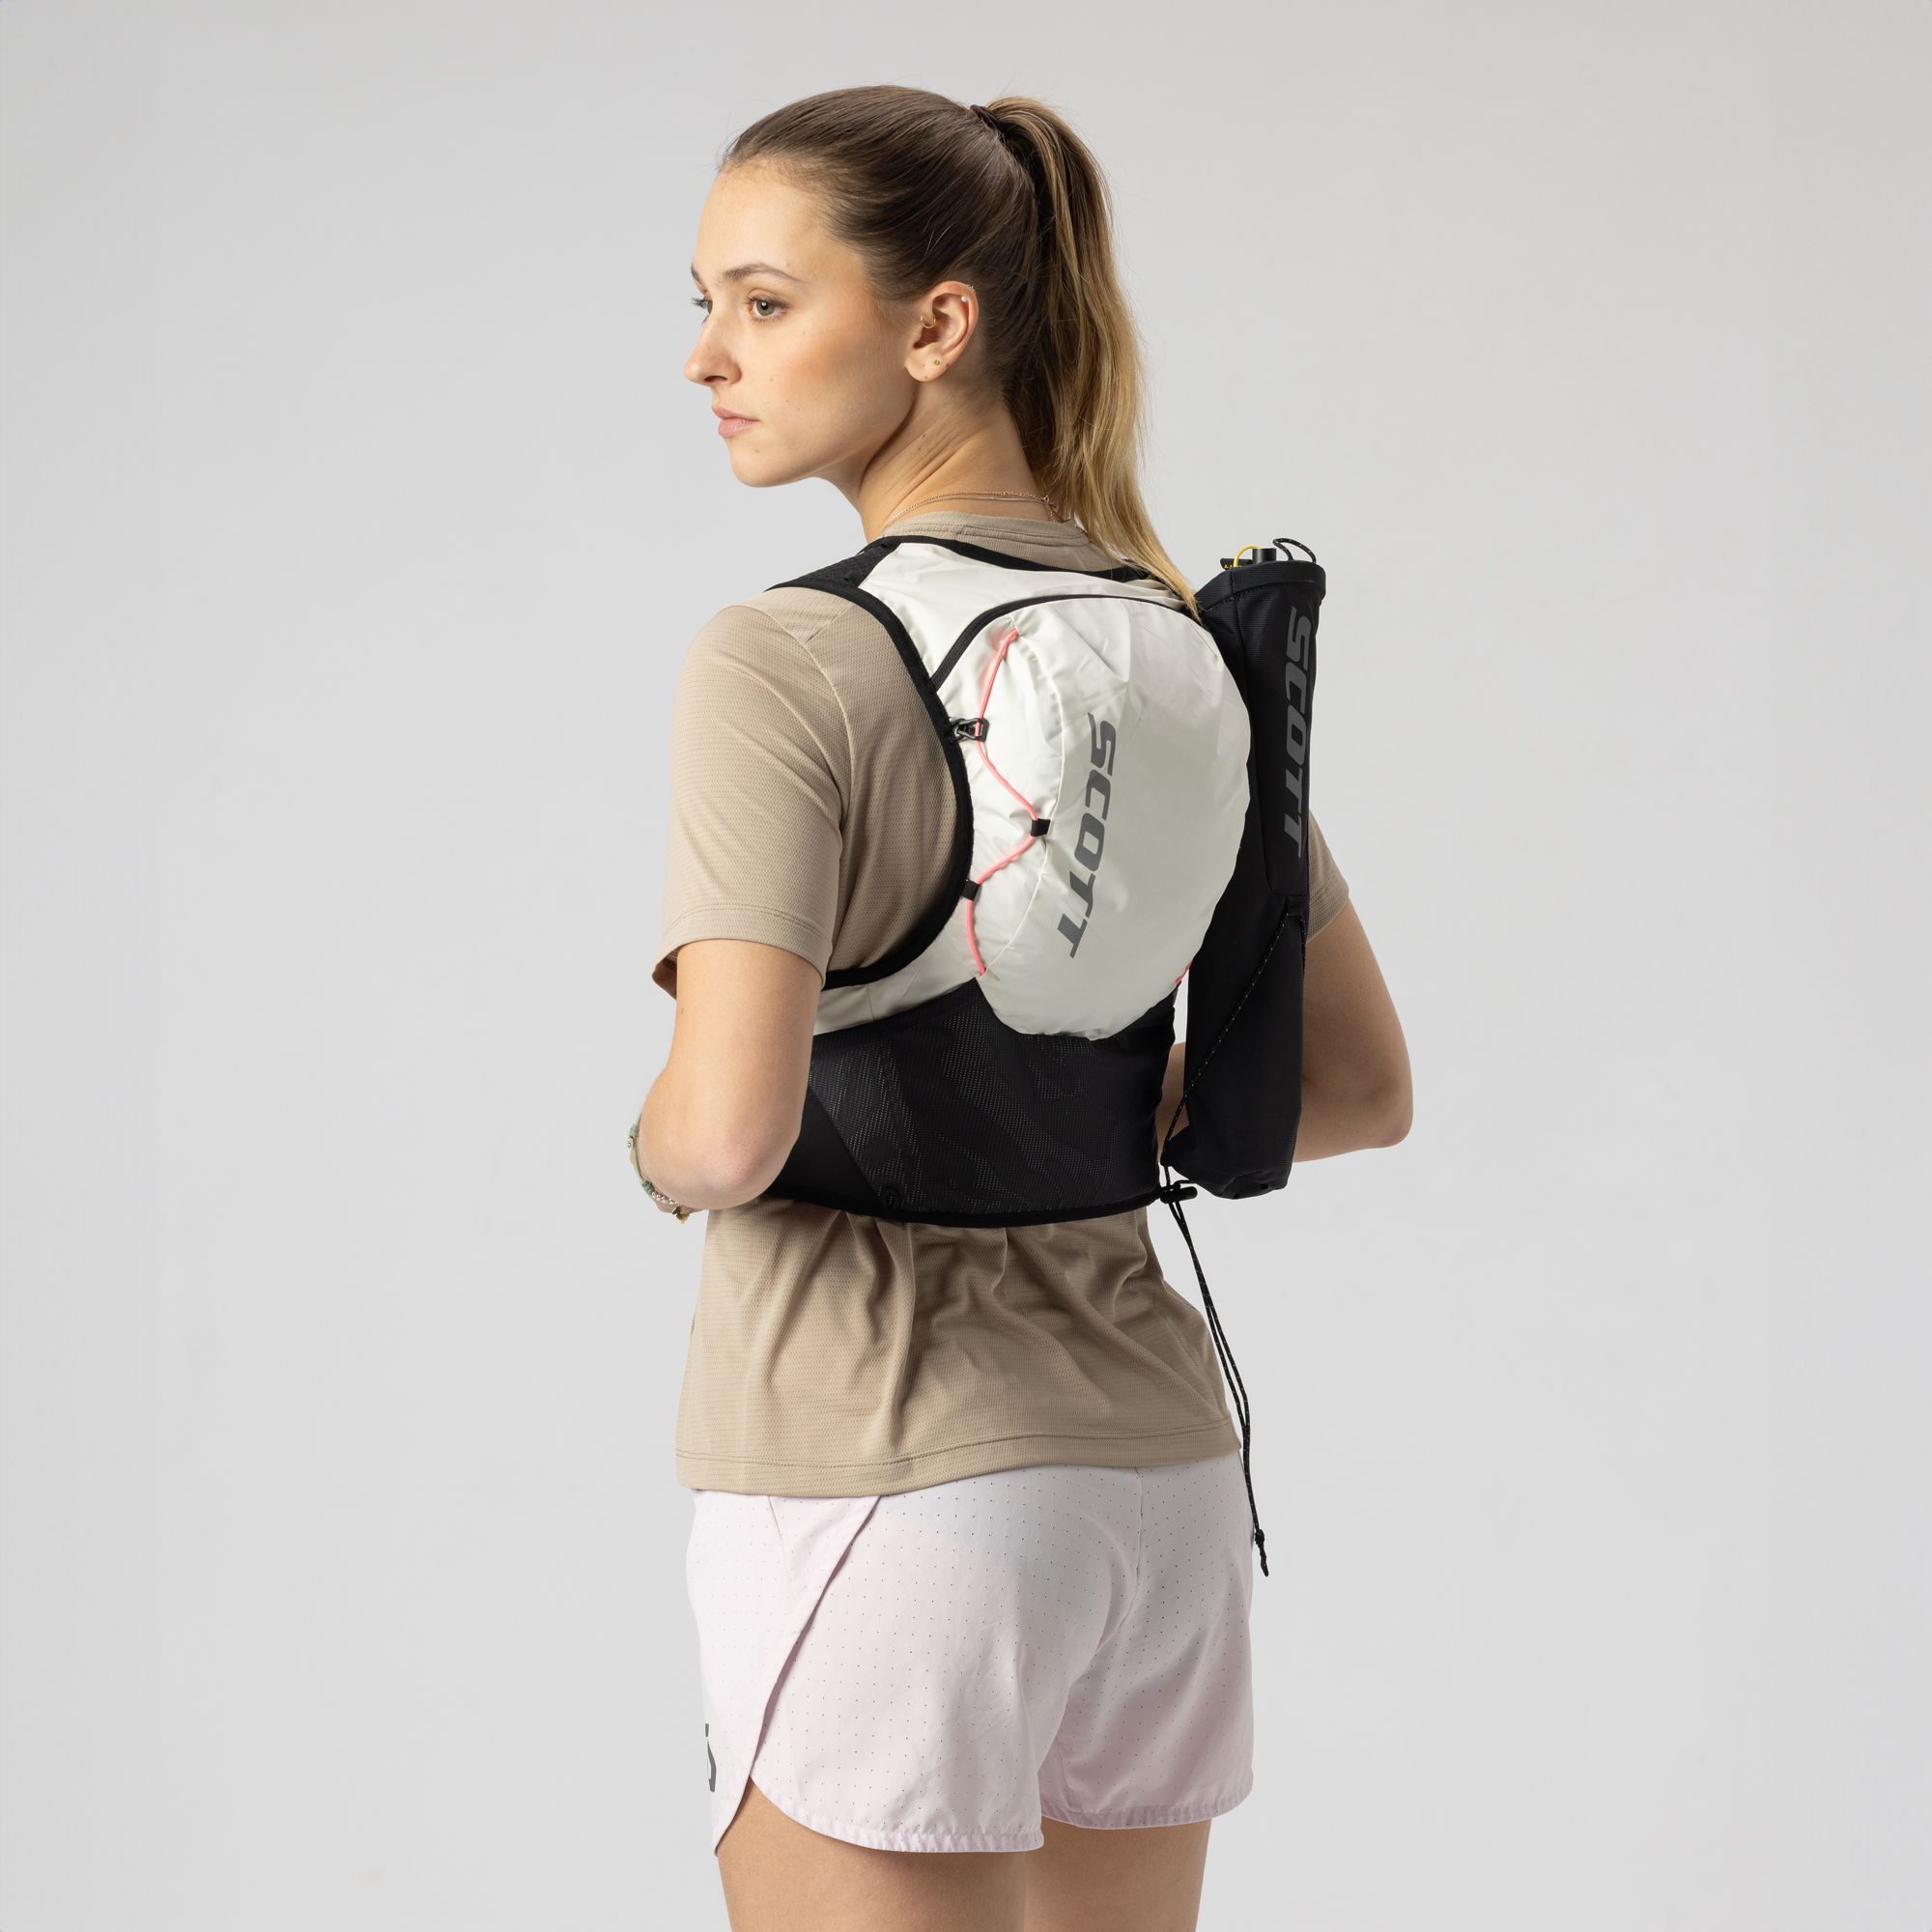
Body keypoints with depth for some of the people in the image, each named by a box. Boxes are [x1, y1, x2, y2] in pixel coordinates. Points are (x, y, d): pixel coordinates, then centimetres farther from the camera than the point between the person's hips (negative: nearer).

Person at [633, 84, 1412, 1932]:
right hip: (1153, 1464, 7)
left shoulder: (784, 664, -14)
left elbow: (731, 1128, -22)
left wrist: (656, 1142, -1)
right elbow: (1363, 1085, 13)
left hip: (885, 1491, -7)